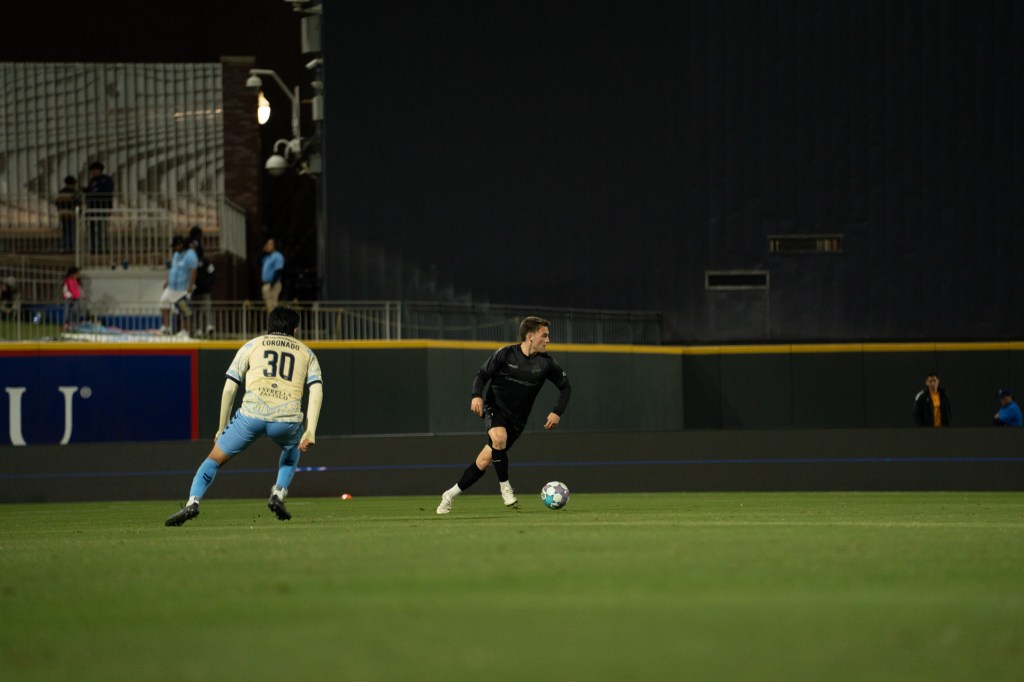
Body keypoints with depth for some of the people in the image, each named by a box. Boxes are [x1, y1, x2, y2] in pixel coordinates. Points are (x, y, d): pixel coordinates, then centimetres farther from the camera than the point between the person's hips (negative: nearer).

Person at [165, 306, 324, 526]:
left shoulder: (252, 346, 23)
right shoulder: (306, 353, 25)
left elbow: (229, 388, 15)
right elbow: (316, 390, 9)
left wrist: (221, 428, 21)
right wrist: (310, 432, 2)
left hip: (251, 414, -1)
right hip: (288, 418, 1)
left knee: (215, 458, 14)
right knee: (293, 448, 36)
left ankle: (193, 501, -7)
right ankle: (279, 493, 17)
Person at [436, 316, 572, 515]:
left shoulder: (546, 363, -2)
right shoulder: (505, 354, -9)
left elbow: (565, 387, 9)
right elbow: (482, 375, -2)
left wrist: (557, 412, -4)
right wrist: (476, 396, -21)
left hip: (517, 418, 3)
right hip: (495, 407, -3)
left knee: (486, 460, -2)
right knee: (498, 438, -35)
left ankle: (451, 494, 13)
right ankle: (505, 487, -17)